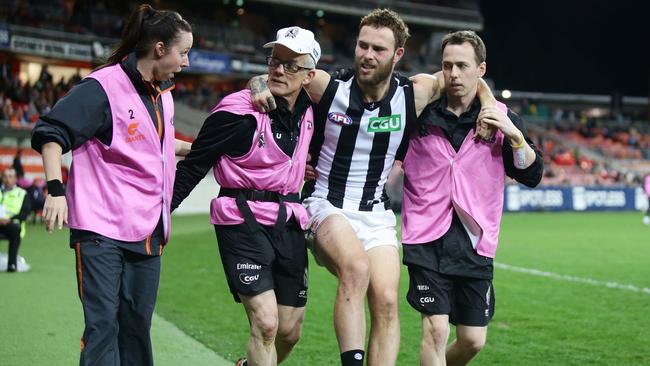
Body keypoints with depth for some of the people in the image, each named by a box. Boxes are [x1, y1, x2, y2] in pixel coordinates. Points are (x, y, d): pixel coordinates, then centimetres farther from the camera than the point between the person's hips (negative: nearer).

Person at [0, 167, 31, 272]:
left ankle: (12, 263, -37)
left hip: (11, 223, -1)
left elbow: (25, 212, 4)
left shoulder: (22, 194, 19)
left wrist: (10, 219, -13)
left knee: (15, 229, -38)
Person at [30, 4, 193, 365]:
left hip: (147, 233, 8)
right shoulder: (104, 87, -11)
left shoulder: (163, 94, 14)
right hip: (102, 229, -7)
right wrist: (56, 190, -22)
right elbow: (50, 133, -14)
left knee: (136, 326, 12)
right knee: (102, 326, -10)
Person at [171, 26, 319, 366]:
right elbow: (193, 166, -9)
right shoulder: (239, 109, -12)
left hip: (288, 224, 7)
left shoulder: (307, 111, 6)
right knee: (266, 324, -17)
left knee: (290, 331, 10)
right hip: (244, 221, -7)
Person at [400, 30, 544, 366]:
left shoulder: (502, 120, 4)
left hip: (474, 243, 2)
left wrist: (513, 134, -13)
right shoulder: (421, 114, 1)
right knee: (435, 330, -13)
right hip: (427, 240, -2)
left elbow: (532, 175, 0)